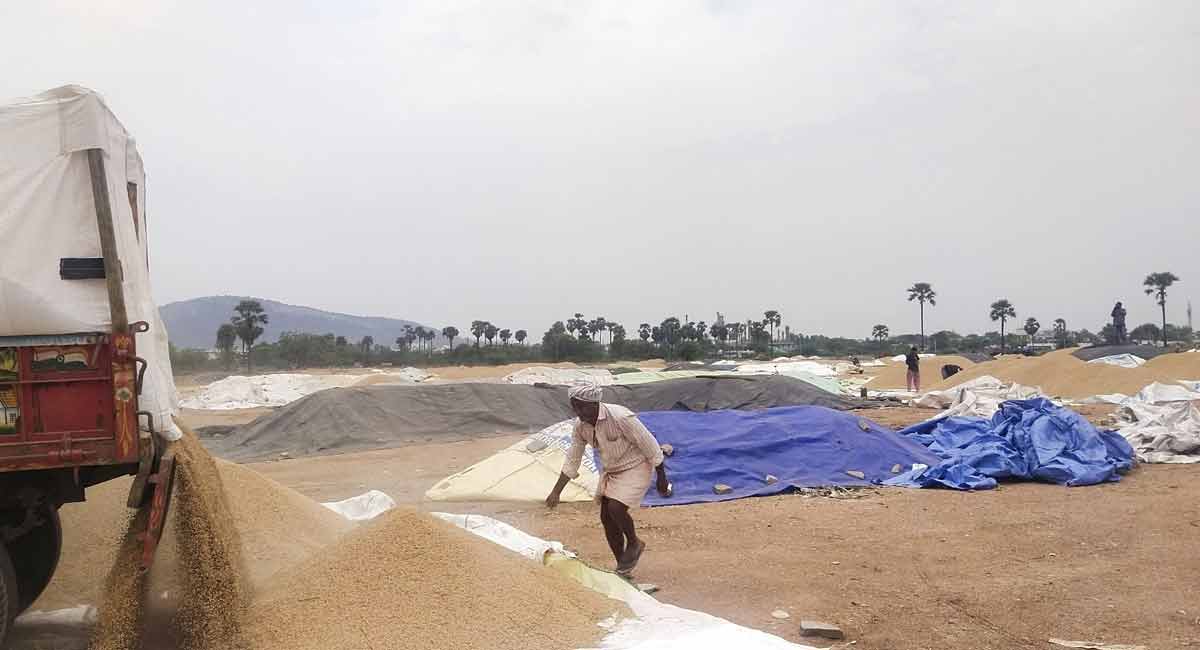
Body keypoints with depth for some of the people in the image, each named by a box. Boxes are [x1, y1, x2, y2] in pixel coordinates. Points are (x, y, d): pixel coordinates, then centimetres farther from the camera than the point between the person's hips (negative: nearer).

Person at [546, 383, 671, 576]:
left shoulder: (620, 418, -30)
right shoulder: (580, 426, -9)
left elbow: (650, 446, -20)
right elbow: (571, 461, 3)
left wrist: (662, 478, -13)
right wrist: (556, 492, 1)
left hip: (635, 467, -7)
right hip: (611, 470, 7)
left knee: (615, 508, -22)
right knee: (606, 518, 4)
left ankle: (634, 544, 8)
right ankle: (622, 567, 21)